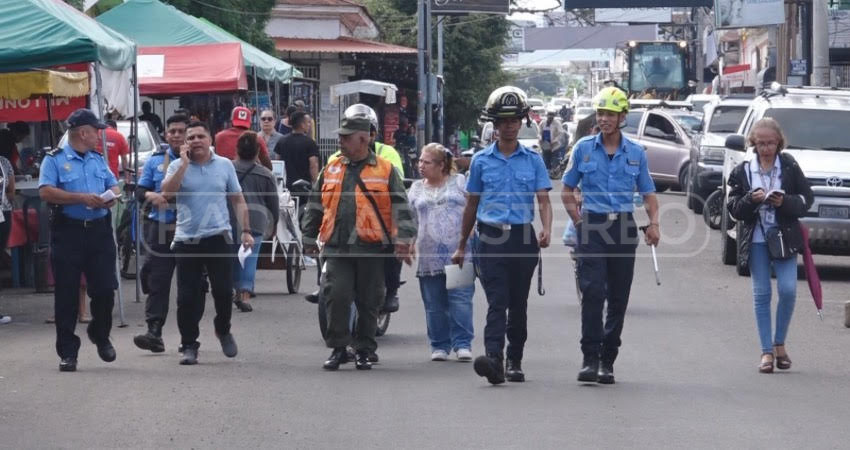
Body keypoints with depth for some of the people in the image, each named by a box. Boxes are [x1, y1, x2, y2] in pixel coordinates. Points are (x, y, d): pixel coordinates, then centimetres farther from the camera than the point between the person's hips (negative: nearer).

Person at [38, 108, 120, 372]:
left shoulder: (98, 160, 16)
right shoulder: (55, 160, -3)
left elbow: (113, 186, 22)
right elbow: (45, 192, -14)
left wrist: (112, 197, -3)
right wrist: (82, 198, -18)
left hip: (99, 230, 5)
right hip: (68, 232, -5)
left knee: (105, 289, 2)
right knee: (67, 294, -1)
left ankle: (100, 335, 28)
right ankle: (67, 352, 5)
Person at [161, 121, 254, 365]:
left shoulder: (224, 165, 8)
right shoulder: (178, 166, 4)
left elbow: (238, 200, 12)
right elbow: (167, 193, -13)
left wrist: (245, 231, 5)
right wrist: (184, 164, -14)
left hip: (218, 237, 0)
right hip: (186, 240, 0)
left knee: (224, 290, 0)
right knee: (187, 296, 0)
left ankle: (223, 330, 27)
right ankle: (189, 345, 9)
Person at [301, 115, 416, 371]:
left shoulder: (385, 171, 4)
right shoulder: (331, 170, 14)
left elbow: (401, 208, 1)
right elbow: (315, 207, 21)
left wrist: (403, 240, -8)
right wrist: (309, 239, 20)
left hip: (371, 248, -2)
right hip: (336, 248, 2)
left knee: (369, 302, 5)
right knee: (336, 296, -9)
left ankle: (363, 350, 17)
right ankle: (338, 348, 3)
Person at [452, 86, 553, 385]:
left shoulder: (533, 160, 7)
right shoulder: (481, 161, 8)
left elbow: (543, 200, 1)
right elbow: (472, 205, 15)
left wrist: (547, 230, -19)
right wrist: (461, 245, 18)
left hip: (523, 238, 1)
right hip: (491, 239, -1)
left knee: (518, 304, 9)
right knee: (497, 301, -14)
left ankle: (514, 361, 19)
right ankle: (493, 358, -27)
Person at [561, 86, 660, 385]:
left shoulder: (636, 153, 9)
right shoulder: (583, 148, 5)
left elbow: (648, 193, 13)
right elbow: (567, 191, 12)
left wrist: (654, 224, -4)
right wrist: (579, 222, 0)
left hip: (623, 226, 2)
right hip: (592, 226, -2)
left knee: (618, 298, 4)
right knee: (593, 292, -13)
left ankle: (607, 361, 12)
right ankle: (590, 358, -14)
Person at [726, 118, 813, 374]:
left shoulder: (789, 166, 1)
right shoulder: (743, 171, 3)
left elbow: (806, 199, 2)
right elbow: (733, 208, 2)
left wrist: (785, 202, -15)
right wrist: (751, 199, -17)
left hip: (784, 237, -1)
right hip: (755, 240, 1)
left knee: (788, 290, -10)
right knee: (761, 295, 1)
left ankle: (779, 343, 9)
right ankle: (767, 351, 6)